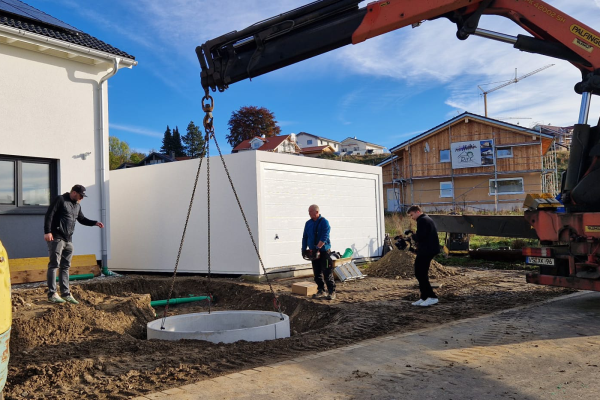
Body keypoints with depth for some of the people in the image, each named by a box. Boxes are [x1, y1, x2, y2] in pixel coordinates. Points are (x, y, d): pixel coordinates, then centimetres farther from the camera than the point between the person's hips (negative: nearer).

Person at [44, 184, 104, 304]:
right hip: (56, 238, -8)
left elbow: (82, 219, 28)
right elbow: (49, 215, -13)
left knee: (65, 267, 10)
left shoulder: (77, 205, 18)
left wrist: (95, 223, 12)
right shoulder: (60, 200, -7)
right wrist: (47, 232, -20)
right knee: (54, 265, -6)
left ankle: (66, 293, 15)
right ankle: (52, 294, -3)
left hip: (68, 240, 8)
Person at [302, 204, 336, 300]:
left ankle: (332, 292, 1)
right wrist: (304, 249, 5)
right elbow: (305, 237, 15)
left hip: (324, 251, -6)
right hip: (313, 252, 6)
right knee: (317, 274, 10)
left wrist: (317, 248, -25)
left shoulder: (324, 222, -9)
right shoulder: (308, 223, 11)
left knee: (327, 273, -5)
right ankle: (321, 291, 18)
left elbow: (324, 238, -18)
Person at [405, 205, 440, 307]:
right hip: (430, 250, 11)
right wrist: (415, 237, 10)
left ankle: (432, 297, -7)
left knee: (420, 274, -6)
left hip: (425, 251, -11)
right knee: (423, 274, 15)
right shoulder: (428, 219, 19)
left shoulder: (422, 221, -14)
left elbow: (420, 236, -23)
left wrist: (413, 236, -3)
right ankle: (424, 298, 19)